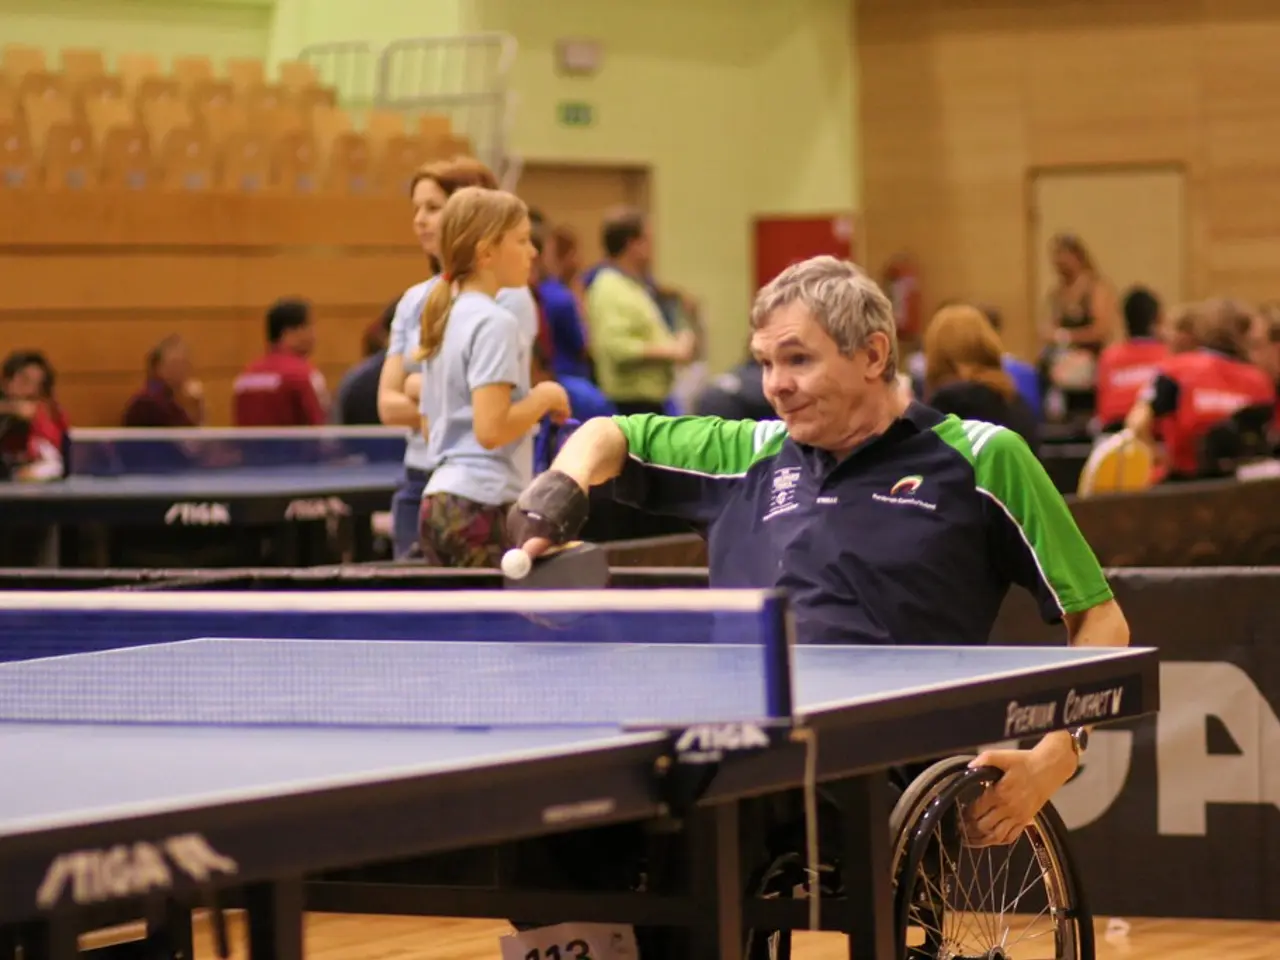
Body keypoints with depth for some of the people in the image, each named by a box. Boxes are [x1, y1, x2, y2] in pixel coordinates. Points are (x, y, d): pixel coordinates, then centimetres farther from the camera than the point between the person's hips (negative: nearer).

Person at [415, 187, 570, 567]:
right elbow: (491, 429, -21)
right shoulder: (495, 323, -11)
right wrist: (544, 398, -6)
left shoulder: (443, 318, 15)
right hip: (482, 505, -9)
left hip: (440, 498, 9)